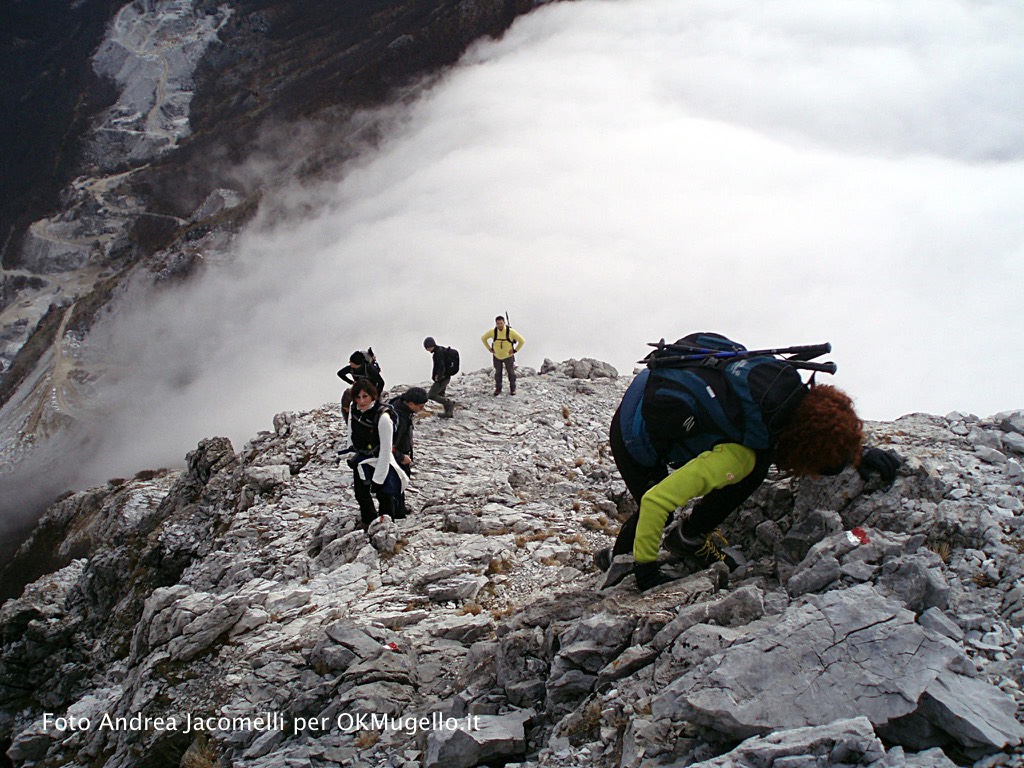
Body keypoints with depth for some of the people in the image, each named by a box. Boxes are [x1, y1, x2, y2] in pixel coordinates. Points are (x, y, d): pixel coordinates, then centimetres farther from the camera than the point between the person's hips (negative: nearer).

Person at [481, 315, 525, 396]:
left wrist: (515, 350, -14)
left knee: (511, 372, 12)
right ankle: (498, 389, 27)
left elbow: (522, 341, -16)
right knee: (498, 373, 13)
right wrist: (489, 349, -4)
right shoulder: (493, 331, -19)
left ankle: (512, 389, 27)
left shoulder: (510, 332, -25)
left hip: (508, 356, -1)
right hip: (497, 356, 2)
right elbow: (483, 338, -1)